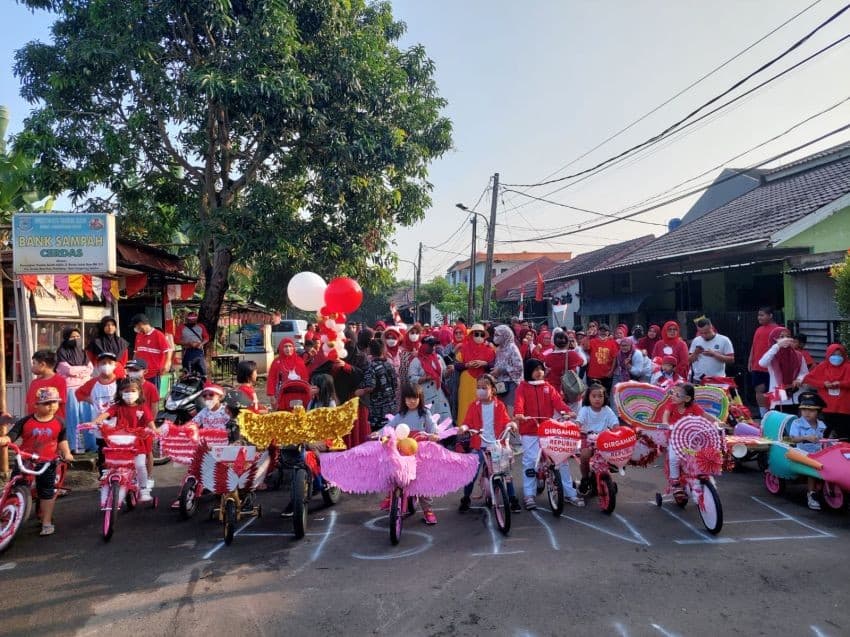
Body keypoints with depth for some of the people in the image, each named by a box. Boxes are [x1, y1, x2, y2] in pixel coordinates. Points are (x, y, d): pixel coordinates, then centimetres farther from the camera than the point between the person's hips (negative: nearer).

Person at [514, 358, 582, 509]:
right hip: (529, 430, -3)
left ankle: (569, 492, 14)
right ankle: (529, 495, 7)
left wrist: (567, 411, -22)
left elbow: (557, 400, -3)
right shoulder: (523, 387, 2)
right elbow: (519, 402, -14)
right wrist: (518, 414, -35)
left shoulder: (548, 387, 12)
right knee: (530, 461, -2)